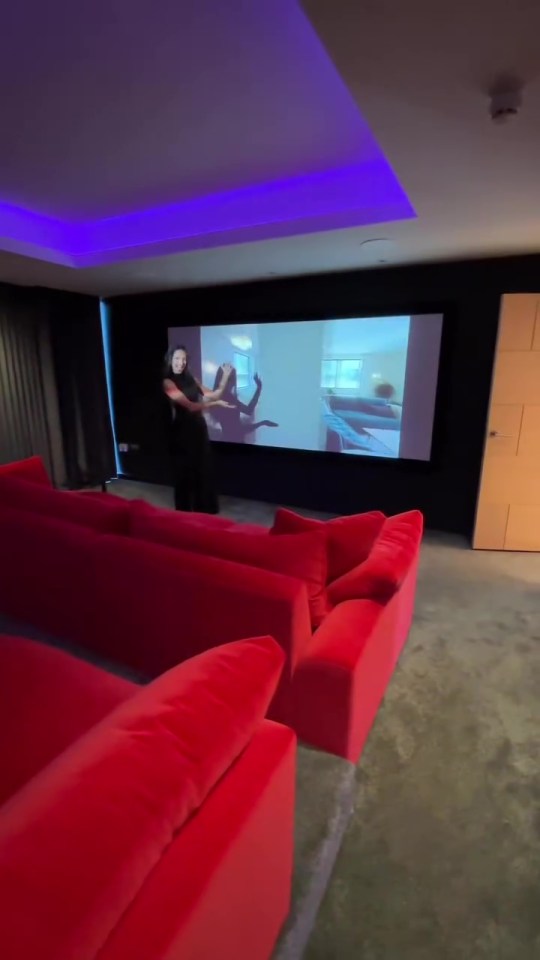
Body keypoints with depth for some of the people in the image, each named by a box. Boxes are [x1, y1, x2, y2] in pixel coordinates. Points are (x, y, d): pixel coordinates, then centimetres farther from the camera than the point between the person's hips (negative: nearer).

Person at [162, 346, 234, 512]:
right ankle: (185, 513, 19)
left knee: (204, 470, 12)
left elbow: (213, 394, 7)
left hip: (199, 428, 6)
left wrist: (226, 375, 0)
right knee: (185, 473, 4)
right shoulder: (168, 382, -9)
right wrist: (216, 403, -19)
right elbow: (190, 406, -17)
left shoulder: (191, 379, 10)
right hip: (182, 431, -6)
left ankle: (205, 509, 26)